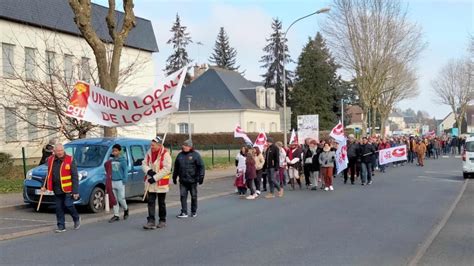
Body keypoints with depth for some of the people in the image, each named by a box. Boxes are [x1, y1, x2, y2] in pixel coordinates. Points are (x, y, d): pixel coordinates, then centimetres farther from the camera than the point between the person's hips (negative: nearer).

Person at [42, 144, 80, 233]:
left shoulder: (70, 160, -8)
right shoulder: (51, 160, 6)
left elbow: (75, 177, -9)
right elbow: (49, 174, 20)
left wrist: (75, 191, -14)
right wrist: (45, 186, 16)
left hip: (68, 189, -5)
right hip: (56, 189, 5)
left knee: (68, 204, -10)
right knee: (59, 208, 5)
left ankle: (76, 219, 18)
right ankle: (61, 226, 14)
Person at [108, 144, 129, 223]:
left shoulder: (122, 160, -6)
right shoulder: (112, 160, 9)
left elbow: (125, 170, -7)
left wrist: (124, 180, -14)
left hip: (120, 182, -5)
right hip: (112, 182, 5)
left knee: (121, 198, -2)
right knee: (114, 199, 6)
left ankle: (126, 209, 25)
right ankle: (116, 215, 11)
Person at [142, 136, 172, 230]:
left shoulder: (165, 154, -15)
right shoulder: (149, 153, 4)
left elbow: (166, 169, -19)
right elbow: (144, 164, 9)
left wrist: (155, 178, -21)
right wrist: (148, 171, -13)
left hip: (161, 183, -5)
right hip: (150, 182, 5)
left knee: (161, 203, 9)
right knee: (151, 202, -2)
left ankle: (162, 221, 23)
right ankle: (151, 222, -3)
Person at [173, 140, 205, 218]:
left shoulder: (195, 155, -5)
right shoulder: (180, 155, 9)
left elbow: (201, 167, -7)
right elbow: (176, 167, 18)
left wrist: (201, 177, -13)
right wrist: (174, 177, 18)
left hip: (192, 180, -3)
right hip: (183, 180, 4)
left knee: (194, 196, 7)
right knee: (183, 196, -2)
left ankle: (194, 211, 22)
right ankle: (184, 212, 1)